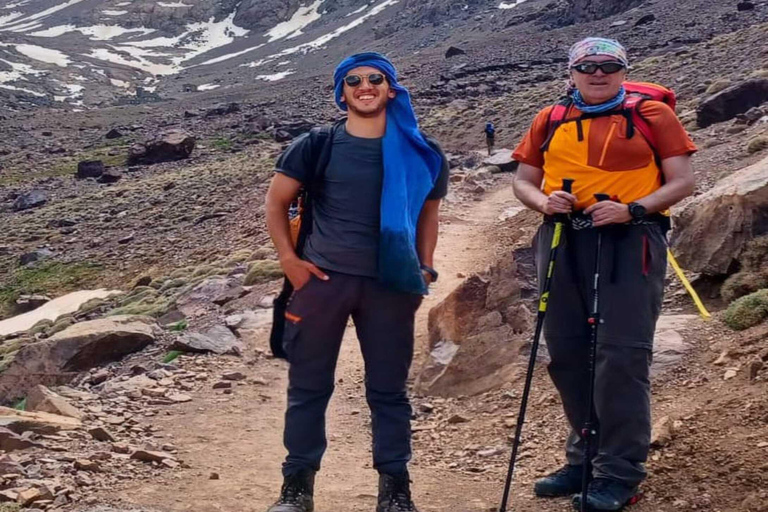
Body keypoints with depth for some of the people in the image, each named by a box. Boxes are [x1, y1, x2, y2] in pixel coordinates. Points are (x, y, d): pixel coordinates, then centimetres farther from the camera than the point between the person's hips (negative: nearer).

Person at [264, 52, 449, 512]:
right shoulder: (316, 146, -1)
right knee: (309, 386, 5)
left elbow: (428, 211, 16)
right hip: (321, 280, -1)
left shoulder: (417, 153, 4)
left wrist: (424, 271, 7)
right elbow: (276, 202, 7)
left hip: (390, 285, 1)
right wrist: (289, 259, -3)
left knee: (389, 389, 7)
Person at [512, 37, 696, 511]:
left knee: (621, 357, -7)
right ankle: (584, 458, 24)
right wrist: (544, 201, -6)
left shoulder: (653, 115, 3)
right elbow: (524, 182, 17)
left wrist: (633, 209, -16)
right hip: (563, 243, 5)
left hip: (629, 242, -4)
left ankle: (620, 472, 2)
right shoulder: (550, 121, 14)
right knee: (567, 355, 9)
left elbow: (682, 182, -1)